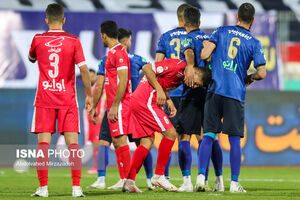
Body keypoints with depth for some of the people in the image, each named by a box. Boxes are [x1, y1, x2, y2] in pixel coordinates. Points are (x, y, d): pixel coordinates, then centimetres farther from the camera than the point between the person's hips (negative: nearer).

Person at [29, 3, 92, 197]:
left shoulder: (38, 40, 1)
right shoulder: (73, 41, -2)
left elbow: (32, 58, 22)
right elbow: (84, 69, -6)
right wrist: (89, 95, 2)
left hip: (44, 99, 0)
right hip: (68, 99, 0)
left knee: (43, 143, 1)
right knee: (73, 143, 0)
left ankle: (43, 188, -3)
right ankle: (76, 187, -5)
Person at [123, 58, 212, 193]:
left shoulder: (181, 77, 17)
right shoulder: (179, 66, -13)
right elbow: (147, 68, -15)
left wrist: (169, 101, 9)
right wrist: (159, 90, -19)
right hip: (145, 101, -10)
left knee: (147, 141, 9)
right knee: (170, 133, -6)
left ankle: (129, 181, 2)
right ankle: (158, 176, -1)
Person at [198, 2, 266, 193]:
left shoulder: (221, 32, 7)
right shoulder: (254, 43, 3)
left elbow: (204, 54, -3)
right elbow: (262, 73, -3)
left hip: (215, 90, 2)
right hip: (236, 93, -2)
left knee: (208, 135, 5)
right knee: (235, 139, 2)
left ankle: (201, 176, -5)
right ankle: (235, 183, 1)